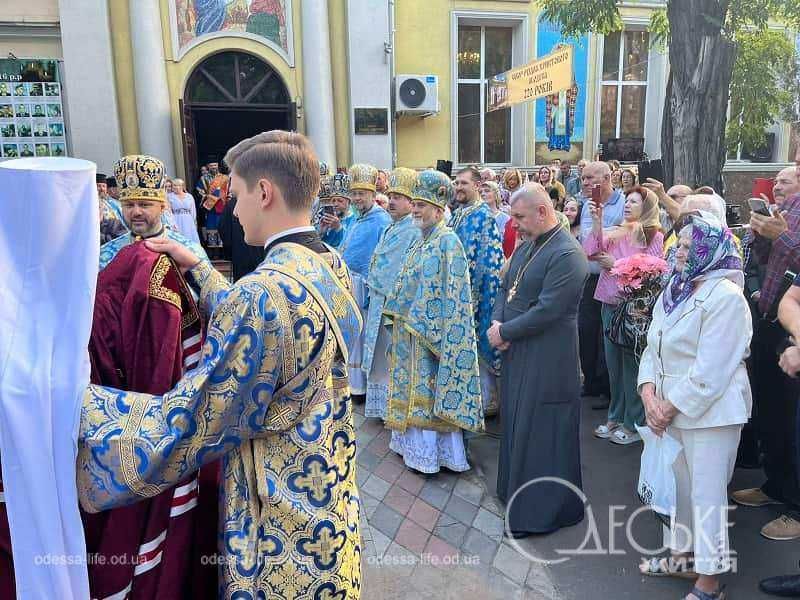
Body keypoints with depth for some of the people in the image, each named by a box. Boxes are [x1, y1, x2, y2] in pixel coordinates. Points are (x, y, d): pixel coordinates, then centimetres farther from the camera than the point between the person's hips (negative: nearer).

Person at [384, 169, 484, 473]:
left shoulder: (448, 242, -14)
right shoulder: (420, 241, 12)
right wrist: (399, 316, 15)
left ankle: (430, 451, 15)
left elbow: (453, 292, -18)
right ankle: (415, 442, 29)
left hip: (431, 331, -8)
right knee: (413, 387, 15)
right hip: (409, 329, 8)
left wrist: (435, 331, -20)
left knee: (428, 388, 1)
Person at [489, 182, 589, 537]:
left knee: (539, 433, 3)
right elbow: (506, 289, 14)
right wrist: (497, 322, -4)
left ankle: (542, 511, 20)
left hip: (547, 360, -9)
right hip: (517, 352, 9)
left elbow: (547, 311, -23)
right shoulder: (527, 245, 10)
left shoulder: (567, 254, -19)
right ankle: (518, 492, 39)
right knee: (516, 425, 20)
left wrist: (505, 333, -15)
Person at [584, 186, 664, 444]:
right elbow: (594, 249, -6)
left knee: (632, 364, 3)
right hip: (610, 304, 5)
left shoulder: (654, 237, -4)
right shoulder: (615, 233, 10)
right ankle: (616, 416, 27)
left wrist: (616, 264, -11)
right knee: (613, 362, 13)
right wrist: (597, 221, -11)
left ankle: (635, 423, 16)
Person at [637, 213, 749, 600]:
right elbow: (653, 346, 8)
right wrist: (649, 392, -5)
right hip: (670, 407, 8)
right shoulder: (675, 289, 10)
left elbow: (710, 370, -20)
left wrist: (672, 407, -15)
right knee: (678, 483, 19)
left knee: (707, 494, 2)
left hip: (709, 411, -8)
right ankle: (683, 554, 38)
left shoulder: (726, 296, -16)